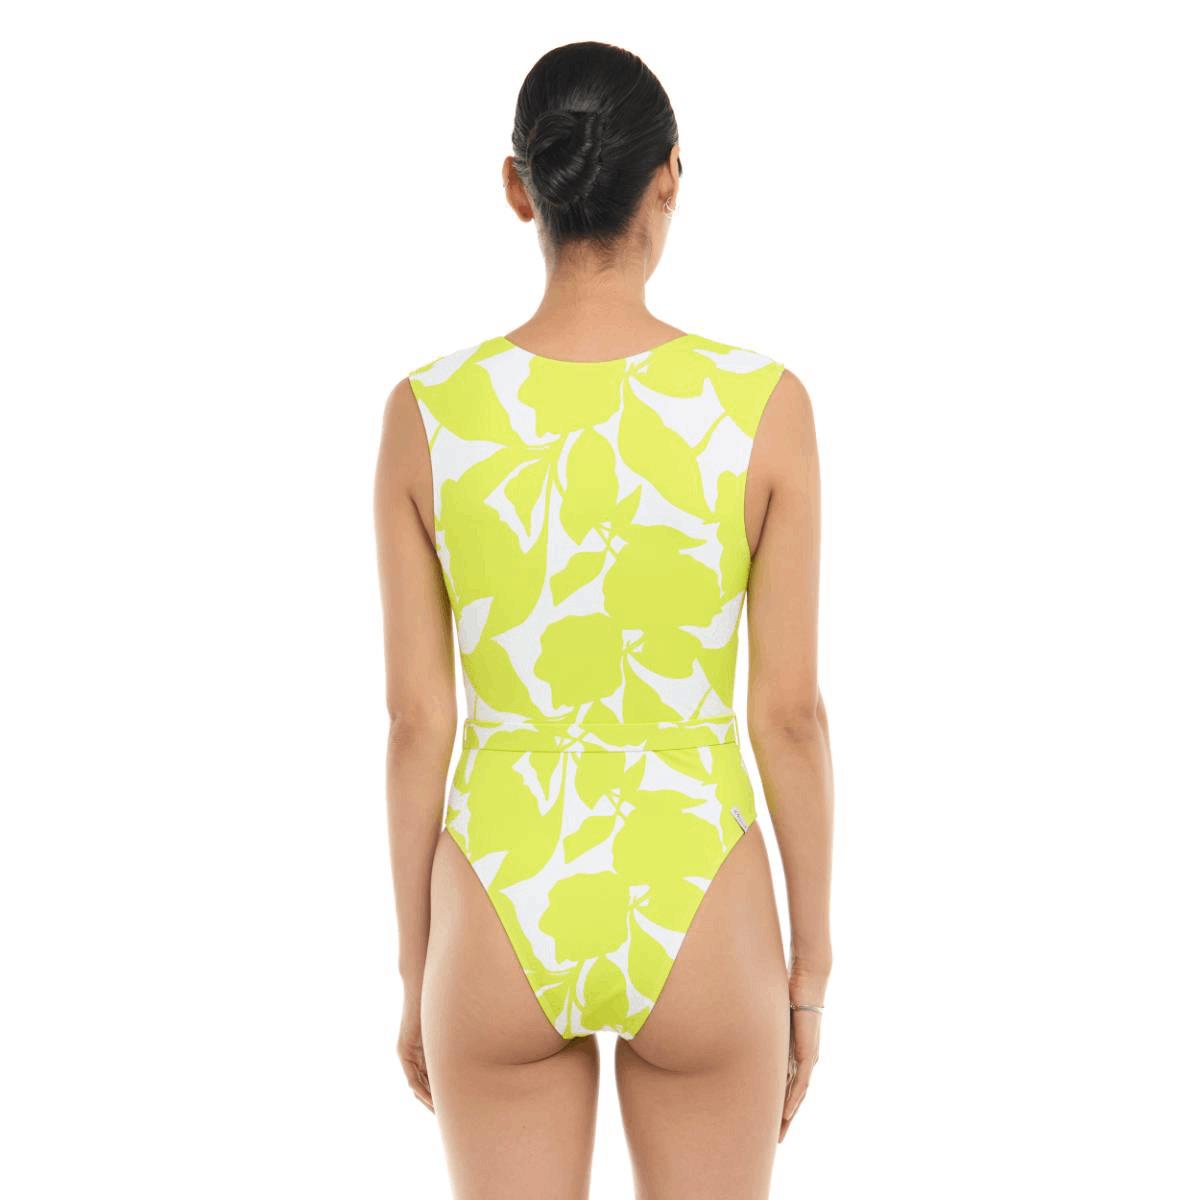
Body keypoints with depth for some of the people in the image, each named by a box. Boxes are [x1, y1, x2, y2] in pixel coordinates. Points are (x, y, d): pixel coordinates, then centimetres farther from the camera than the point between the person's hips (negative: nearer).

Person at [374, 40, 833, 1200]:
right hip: (695, 925, -1)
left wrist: (416, 971, 9)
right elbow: (791, 713, -8)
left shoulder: (426, 413, -9)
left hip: (505, 924, 1)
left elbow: (415, 720, -4)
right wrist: (811, 961, 5)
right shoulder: (763, 404, -12)